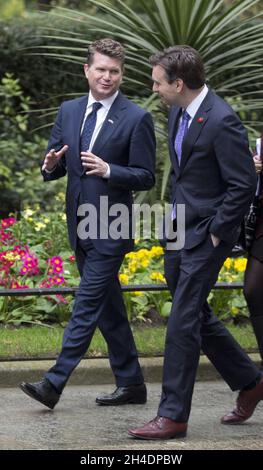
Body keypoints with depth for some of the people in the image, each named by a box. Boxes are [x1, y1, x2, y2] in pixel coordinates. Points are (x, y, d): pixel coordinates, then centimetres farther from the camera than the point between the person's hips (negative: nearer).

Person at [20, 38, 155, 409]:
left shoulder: (137, 119, -7)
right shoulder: (69, 111, 10)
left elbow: (146, 178, -7)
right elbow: (56, 167, 15)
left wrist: (108, 170, -23)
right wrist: (51, 166, -9)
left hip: (110, 228, -7)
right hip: (80, 226, 7)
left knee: (88, 305, -9)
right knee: (109, 308, 13)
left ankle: (54, 382, -11)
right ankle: (131, 384, 21)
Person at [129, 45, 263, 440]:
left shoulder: (222, 122, -20)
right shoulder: (178, 113, 8)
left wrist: (216, 232, -15)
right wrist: (177, 217, 17)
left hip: (207, 235, -9)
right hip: (179, 232, 9)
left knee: (183, 322, -8)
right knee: (197, 316, 16)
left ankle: (173, 416, -2)